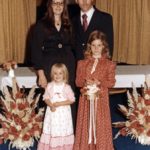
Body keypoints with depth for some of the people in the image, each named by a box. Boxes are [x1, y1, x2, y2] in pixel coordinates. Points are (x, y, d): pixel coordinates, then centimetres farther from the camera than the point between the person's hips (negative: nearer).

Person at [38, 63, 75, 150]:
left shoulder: (67, 87, -6)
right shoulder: (50, 86, 1)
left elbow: (71, 100, -6)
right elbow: (46, 98, 2)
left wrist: (60, 103, -15)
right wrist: (51, 105, -16)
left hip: (63, 113, -2)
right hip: (52, 112, 2)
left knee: (62, 131, 1)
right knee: (51, 130, 4)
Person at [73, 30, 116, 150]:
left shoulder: (109, 64, 0)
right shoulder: (82, 63, 7)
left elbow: (111, 82, -2)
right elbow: (78, 81, 5)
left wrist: (99, 82, -18)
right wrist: (85, 82, -16)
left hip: (101, 98, -2)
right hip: (86, 98, 2)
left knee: (100, 124, 2)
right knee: (86, 123, 7)